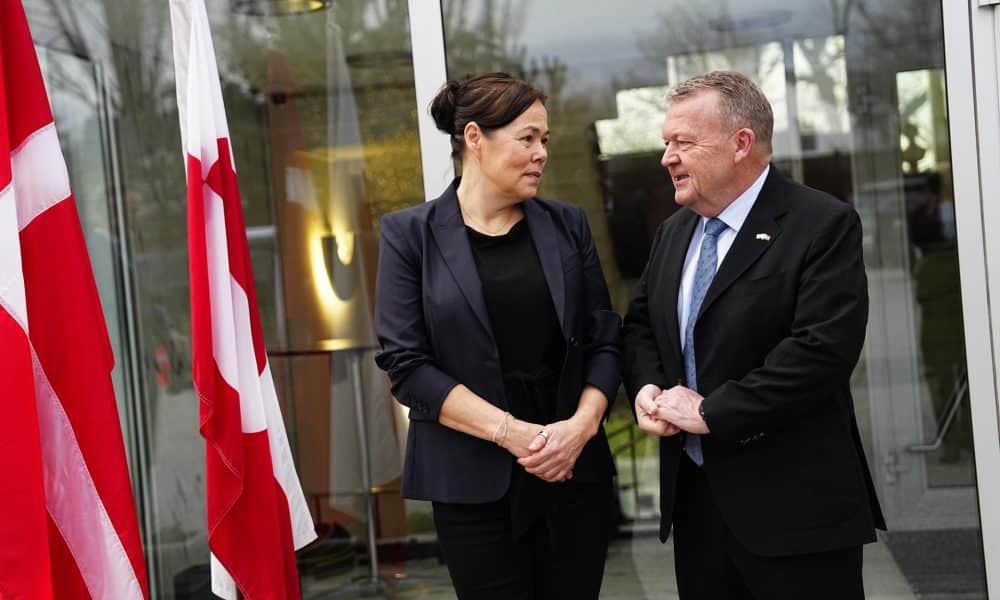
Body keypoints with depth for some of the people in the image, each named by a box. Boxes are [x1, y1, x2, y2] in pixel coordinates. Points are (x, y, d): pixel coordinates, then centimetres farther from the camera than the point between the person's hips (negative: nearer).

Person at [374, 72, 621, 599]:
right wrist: (510, 431, -17)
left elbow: (603, 339, 5)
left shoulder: (567, 225, 6)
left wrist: (582, 426, -13)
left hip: (575, 468, 3)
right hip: (473, 480, -2)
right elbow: (406, 364, -9)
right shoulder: (410, 234, -3)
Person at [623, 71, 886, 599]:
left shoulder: (824, 225, -11)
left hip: (792, 506, -7)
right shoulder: (673, 234, 13)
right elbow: (640, 324, 19)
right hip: (694, 496, 7)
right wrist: (648, 388, -3)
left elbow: (823, 348, -22)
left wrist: (711, 411, -19)